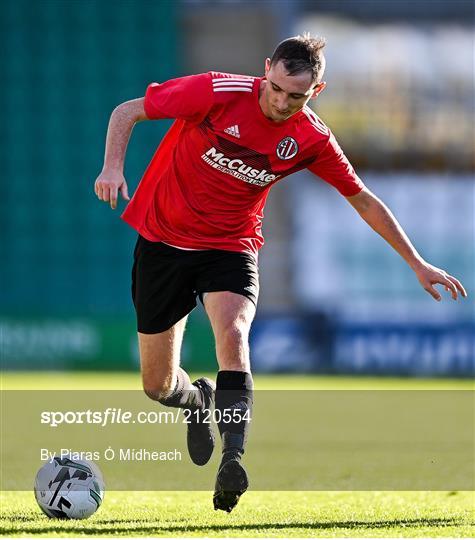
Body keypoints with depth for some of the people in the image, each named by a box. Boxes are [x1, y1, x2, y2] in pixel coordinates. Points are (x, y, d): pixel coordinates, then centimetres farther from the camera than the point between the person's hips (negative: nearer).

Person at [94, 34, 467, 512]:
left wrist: (417, 264, 7)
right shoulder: (216, 92, -17)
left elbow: (363, 200, 7)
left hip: (231, 247, 1)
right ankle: (199, 401, 39)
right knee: (157, 386, 2)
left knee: (233, 335, -32)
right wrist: (113, 167, -27)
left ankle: (233, 461, -39)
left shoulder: (312, 140, -7)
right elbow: (127, 112, -9)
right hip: (163, 238, -1)